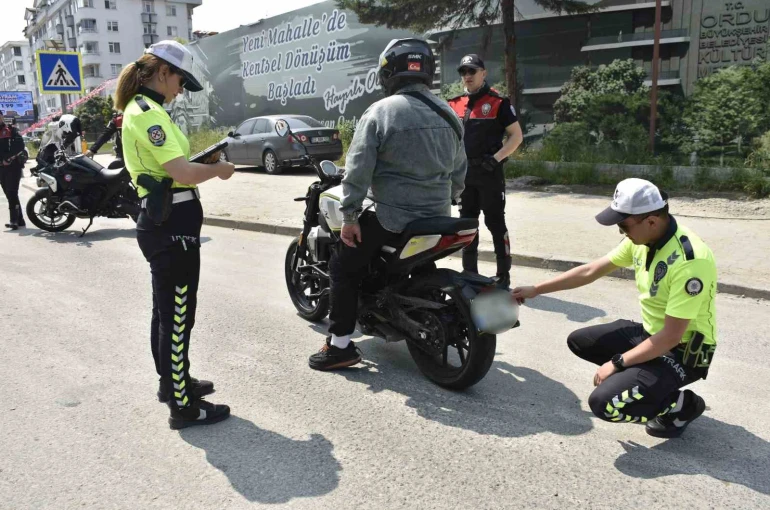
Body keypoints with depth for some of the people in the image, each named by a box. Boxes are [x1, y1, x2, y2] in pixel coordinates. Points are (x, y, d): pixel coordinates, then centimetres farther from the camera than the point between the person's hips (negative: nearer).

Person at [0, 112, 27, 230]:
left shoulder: (11, 130, 1)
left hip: (13, 166, -6)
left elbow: (20, 145, -13)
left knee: (12, 194, -14)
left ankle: (14, 220, -18)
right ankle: (20, 220, 13)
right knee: (10, 194, 8)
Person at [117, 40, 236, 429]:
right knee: (177, 316, -3)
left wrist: (202, 161, 10)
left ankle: (172, 381, 36)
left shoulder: (142, 110, 16)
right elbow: (182, 173, -26)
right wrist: (219, 170, -10)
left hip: (163, 223, 11)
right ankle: (183, 406, 8)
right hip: (173, 226, -11)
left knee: (166, 310, 20)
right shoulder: (147, 113, -16)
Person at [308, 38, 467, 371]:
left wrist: (349, 216, -10)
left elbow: (358, 169, -15)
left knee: (343, 267, 6)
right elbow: (459, 171, 14)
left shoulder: (380, 112, -11)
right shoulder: (448, 114, 8)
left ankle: (340, 345, 6)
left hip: (392, 217, -6)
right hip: (438, 217, 7)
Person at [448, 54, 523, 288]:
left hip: (489, 173, -6)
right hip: (464, 173, 6)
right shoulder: (455, 104, 11)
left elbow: (516, 136, -6)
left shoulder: (498, 102, -5)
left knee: (495, 224, -3)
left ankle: (504, 275, 5)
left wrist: (496, 158, -16)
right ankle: (469, 272, 23)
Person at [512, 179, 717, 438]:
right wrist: (535, 290, 5)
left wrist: (617, 363, -19)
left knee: (604, 402, -22)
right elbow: (591, 271, 4)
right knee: (578, 341, 8)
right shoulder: (642, 237, -6)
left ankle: (681, 406, 3)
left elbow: (671, 337, -27)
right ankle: (641, 380, 12)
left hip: (682, 351, -8)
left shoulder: (688, 261, -31)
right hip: (649, 332, 8)